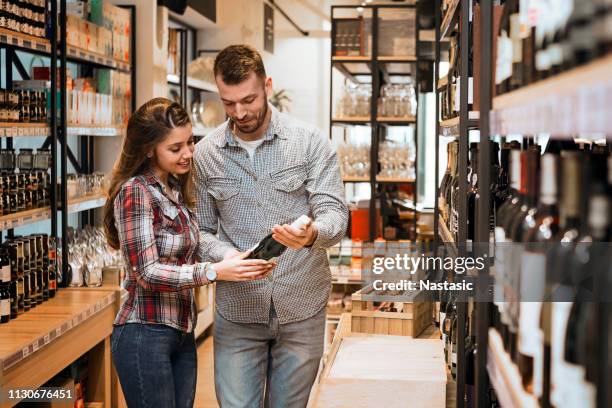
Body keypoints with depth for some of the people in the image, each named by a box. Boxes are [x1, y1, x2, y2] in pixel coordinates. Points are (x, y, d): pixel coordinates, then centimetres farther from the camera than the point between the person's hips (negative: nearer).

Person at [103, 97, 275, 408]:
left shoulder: (176, 190, 11)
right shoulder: (135, 192, -14)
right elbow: (147, 272, -19)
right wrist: (215, 271, -26)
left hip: (182, 333, 8)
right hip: (145, 335, -8)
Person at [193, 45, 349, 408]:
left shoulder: (311, 142, -5)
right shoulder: (206, 153, 1)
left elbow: (335, 214, -10)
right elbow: (202, 229, 6)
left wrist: (312, 234, -34)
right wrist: (228, 256, -17)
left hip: (301, 309, 0)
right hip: (237, 310, 1)